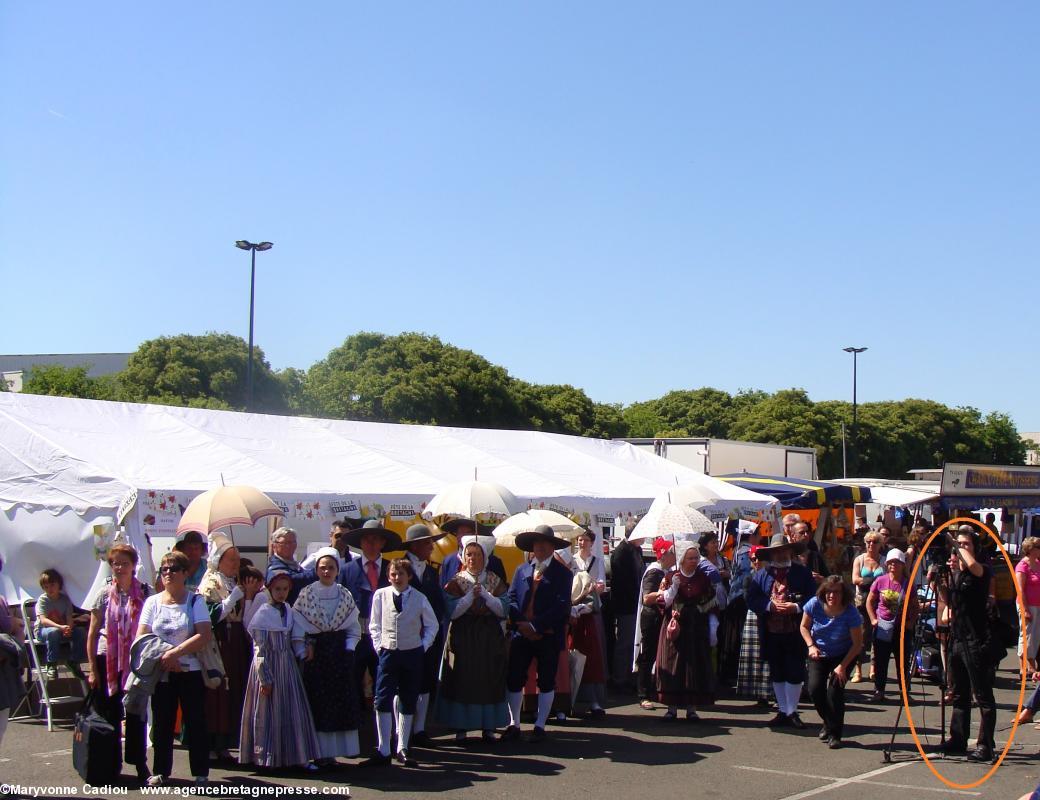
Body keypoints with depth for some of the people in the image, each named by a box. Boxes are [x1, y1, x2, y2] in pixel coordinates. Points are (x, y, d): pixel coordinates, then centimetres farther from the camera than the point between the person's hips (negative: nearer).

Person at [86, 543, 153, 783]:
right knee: (109, 713, 7)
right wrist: (93, 669, -3)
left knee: (136, 712, 1)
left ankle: (140, 763, 8)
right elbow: (92, 634, 2)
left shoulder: (145, 592, 1)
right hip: (107, 660, 1)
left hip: (136, 659, 0)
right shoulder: (105, 594, 2)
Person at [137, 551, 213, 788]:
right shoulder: (152, 602, 7)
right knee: (161, 722, 6)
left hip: (191, 672, -2)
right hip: (161, 673, 2)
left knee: (195, 721, -1)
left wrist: (174, 653, -17)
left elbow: (205, 635, -11)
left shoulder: (195, 601, 0)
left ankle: (201, 773, 7)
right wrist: (162, 657, -12)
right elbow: (141, 638, 3)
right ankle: (161, 771, 18)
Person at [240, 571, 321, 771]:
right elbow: (260, 650, -11)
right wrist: (265, 678, -13)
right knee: (268, 713, 2)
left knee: (294, 711, 6)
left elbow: (295, 638, 11)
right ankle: (266, 757, 13)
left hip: (288, 666, 6)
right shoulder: (263, 614, -10)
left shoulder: (289, 610, 6)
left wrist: (303, 652, -9)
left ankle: (300, 756, 11)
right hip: (269, 667, -5)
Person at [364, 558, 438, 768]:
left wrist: (424, 646, 1)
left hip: (412, 654, 1)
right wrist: (378, 646, -2)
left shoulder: (419, 598, -3)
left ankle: (402, 749, 17)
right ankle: (383, 752, 0)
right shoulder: (380, 595, -3)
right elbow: (374, 625, 6)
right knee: (382, 702, -6)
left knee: (408, 703, 7)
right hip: (388, 653, -1)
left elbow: (432, 625, 9)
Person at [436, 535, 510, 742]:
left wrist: (485, 595, -13)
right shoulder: (455, 582, 2)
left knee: (490, 678, 2)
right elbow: (451, 612, -7)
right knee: (462, 679, -2)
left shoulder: (495, 581, 7)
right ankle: (460, 728, 6)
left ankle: (488, 726, 11)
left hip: (490, 638, 2)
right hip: (462, 638, -2)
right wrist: (471, 596, -15)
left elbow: (504, 610, -2)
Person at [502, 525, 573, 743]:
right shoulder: (521, 570, 11)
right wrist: (521, 624, -12)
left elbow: (562, 605, -11)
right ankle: (514, 725, 14)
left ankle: (540, 726, 16)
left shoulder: (562, 573, -1)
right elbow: (511, 599, 4)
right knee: (513, 679, 2)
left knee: (546, 682, 6)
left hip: (548, 636, -2)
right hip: (521, 634, 3)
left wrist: (535, 625, -17)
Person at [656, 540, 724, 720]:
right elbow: (664, 601, -5)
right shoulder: (671, 576, 1)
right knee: (673, 663, -4)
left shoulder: (704, 577, 5)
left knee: (696, 664, 0)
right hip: (676, 627, -2)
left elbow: (715, 600, 11)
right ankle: (672, 707, 2)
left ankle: (691, 707, 7)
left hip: (697, 628, 2)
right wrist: (673, 586, -17)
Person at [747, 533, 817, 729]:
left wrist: (796, 607, -16)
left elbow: (814, 599, -1)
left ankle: (792, 712, 11)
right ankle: (783, 711, 21)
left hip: (795, 633, -2)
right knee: (777, 674, 11)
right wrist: (770, 605, -15)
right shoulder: (761, 575, 7)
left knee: (795, 673, -1)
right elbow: (751, 600, 0)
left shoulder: (803, 573, 3)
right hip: (771, 633, 2)